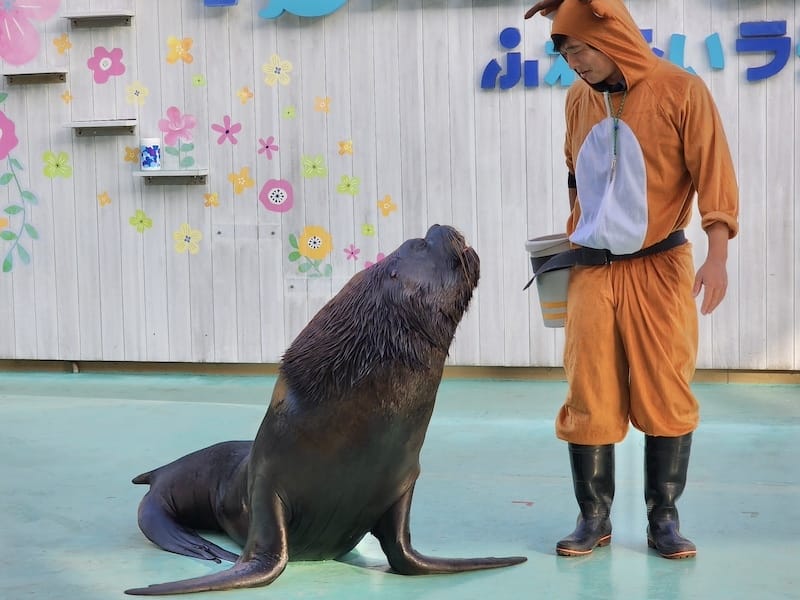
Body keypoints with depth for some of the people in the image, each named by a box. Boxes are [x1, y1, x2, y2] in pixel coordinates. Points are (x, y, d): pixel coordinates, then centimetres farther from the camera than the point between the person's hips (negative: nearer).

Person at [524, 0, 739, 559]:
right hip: (593, 269, 4)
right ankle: (594, 518, 10)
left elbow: (714, 174, -11)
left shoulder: (680, 90, -7)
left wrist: (717, 256, -19)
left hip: (659, 266, -3)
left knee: (666, 394, 0)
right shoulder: (579, 98, 8)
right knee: (588, 397, 0)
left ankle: (664, 518, 11)